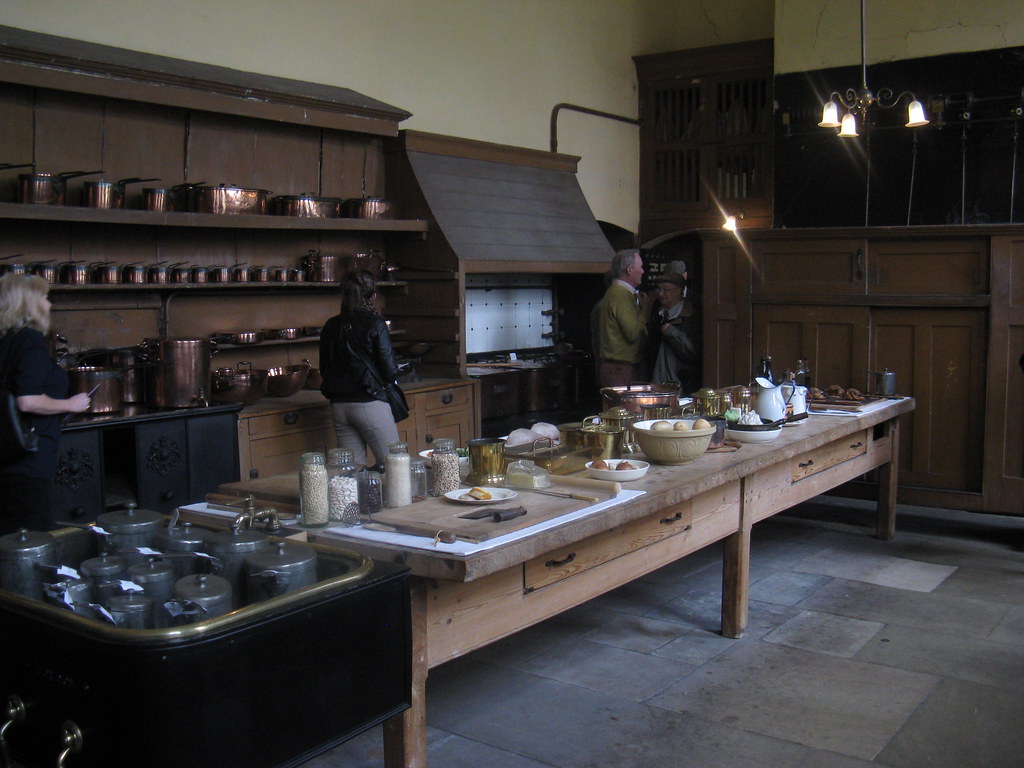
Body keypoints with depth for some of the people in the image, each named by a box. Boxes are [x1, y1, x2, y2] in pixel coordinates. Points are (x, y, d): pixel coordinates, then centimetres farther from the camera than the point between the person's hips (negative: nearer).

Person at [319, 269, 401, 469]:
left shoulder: (331, 326, 7)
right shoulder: (374, 323, -8)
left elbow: (324, 368, 15)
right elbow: (390, 371, -10)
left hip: (338, 406, 6)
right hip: (370, 403, -6)